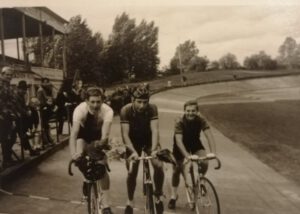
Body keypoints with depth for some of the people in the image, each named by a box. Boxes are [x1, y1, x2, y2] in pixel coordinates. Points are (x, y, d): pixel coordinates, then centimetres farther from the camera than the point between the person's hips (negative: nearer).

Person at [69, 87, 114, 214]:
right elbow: (74, 133, -44)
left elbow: (105, 135, -43)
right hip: (83, 132, 1)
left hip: (99, 134, -1)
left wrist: (101, 143, -65)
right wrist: (73, 153, -57)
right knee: (79, 157, -23)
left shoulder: (107, 111, -36)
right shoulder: (80, 110, -36)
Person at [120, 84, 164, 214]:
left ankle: (158, 195, 5)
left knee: (158, 166, -19)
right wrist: (133, 152, -44)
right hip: (133, 140, 0)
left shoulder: (152, 109, -25)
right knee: (132, 172, -4)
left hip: (149, 138, 0)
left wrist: (154, 149, -46)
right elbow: (125, 134, -30)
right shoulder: (126, 111, -27)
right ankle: (130, 201, 20)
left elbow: (154, 130, -32)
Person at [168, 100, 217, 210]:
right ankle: (173, 196, 22)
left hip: (195, 143, 2)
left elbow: (209, 135, -31)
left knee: (205, 163, -22)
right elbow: (178, 140, -39)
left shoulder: (200, 120, -24)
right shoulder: (180, 122, -31)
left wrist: (213, 152, -45)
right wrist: (187, 156, -51)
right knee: (177, 169, 1)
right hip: (182, 145, -2)